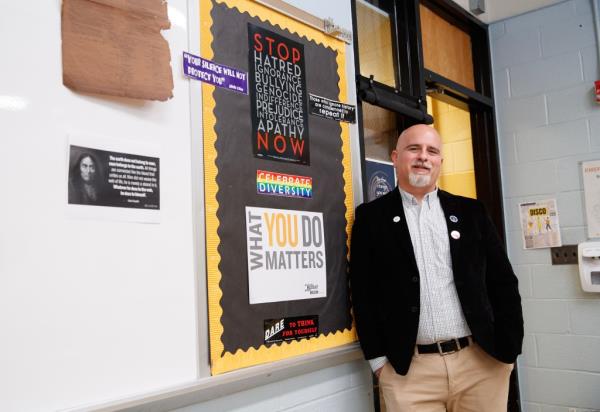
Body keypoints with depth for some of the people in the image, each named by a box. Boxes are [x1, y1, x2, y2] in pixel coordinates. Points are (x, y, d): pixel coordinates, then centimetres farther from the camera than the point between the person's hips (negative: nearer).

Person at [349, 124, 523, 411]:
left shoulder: (470, 211, 9)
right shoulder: (371, 217, 2)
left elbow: (503, 282, 9)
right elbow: (363, 293, 0)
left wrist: (508, 348, 3)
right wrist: (378, 358, -4)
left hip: (482, 362, 3)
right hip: (408, 370, -2)